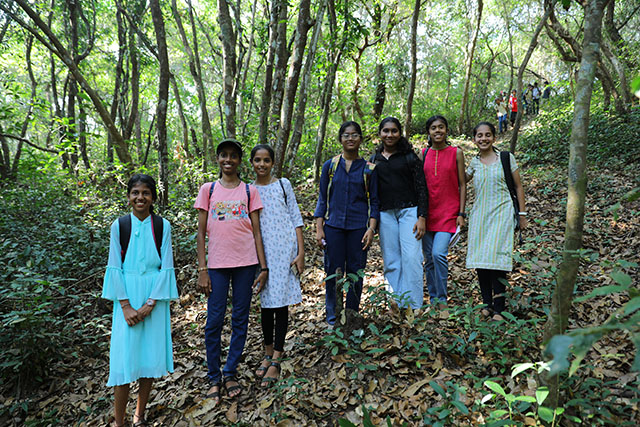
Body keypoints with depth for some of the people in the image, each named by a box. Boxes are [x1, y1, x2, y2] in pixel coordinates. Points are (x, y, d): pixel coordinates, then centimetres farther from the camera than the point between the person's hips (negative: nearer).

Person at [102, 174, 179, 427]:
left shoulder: (162, 225, 0)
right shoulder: (119, 225, 1)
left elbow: (166, 266, -2)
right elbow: (115, 267, -1)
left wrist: (151, 303, -10)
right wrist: (126, 305, -9)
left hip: (154, 295, 0)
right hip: (126, 295, 0)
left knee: (150, 354, 5)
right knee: (124, 358, 0)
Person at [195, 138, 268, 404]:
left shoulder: (249, 191, 7)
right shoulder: (208, 190, 6)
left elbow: (256, 231, 5)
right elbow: (201, 232, 4)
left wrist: (263, 267, -1)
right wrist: (202, 270, -3)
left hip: (246, 262, 1)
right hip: (217, 264, 0)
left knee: (240, 319, 7)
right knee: (214, 321, 2)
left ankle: (230, 373, 22)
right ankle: (214, 378, 18)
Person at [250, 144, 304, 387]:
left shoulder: (283, 184, 5)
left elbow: (296, 219, 3)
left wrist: (300, 252, -4)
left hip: (284, 248, -2)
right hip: (261, 251, 2)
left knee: (281, 302, -1)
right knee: (266, 302, 7)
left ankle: (276, 361, 7)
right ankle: (268, 353, 23)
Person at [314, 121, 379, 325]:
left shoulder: (369, 169, 5)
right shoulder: (330, 166, 6)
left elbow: (374, 202, 7)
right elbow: (322, 199, 8)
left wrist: (371, 228, -5)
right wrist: (319, 229, 1)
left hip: (359, 227, 0)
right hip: (333, 226, 0)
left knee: (356, 272, 5)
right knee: (333, 272, 2)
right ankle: (333, 319, 17)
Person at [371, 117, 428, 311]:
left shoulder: (409, 156, 3)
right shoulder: (375, 159, 13)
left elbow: (421, 187, -1)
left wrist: (422, 217, -8)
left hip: (409, 210, -3)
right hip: (385, 213, 3)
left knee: (411, 257, -11)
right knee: (391, 260, 4)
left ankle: (413, 305, -4)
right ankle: (397, 301, 12)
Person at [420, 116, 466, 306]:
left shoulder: (456, 153, 3)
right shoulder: (423, 154, 9)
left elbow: (462, 185, 3)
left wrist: (461, 213, -4)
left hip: (448, 212, -3)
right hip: (427, 212, 3)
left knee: (439, 253, -17)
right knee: (429, 258, 6)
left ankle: (442, 300, -3)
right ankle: (433, 299, 20)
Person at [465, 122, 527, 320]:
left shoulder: (507, 158, 2)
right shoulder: (474, 163, 10)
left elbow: (518, 186, 6)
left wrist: (522, 214, 3)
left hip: (501, 213, -3)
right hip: (479, 214, 4)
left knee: (496, 257, -12)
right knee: (480, 259, 1)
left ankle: (499, 309, -4)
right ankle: (487, 304, 15)